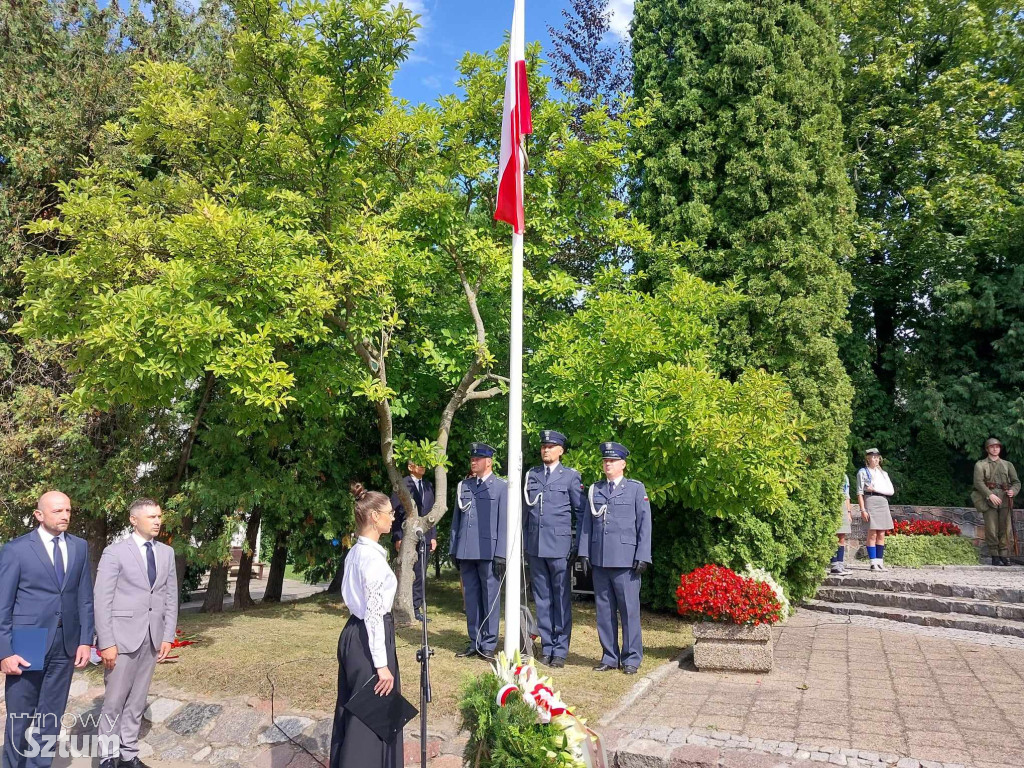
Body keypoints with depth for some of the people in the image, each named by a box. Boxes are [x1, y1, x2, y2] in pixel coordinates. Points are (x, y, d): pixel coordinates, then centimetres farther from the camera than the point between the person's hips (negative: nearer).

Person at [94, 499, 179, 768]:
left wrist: (168, 636, 3)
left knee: (137, 702, 11)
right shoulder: (115, 552, -6)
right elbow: (102, 600, -8)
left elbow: (171, 598, 10)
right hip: (123, 637, -4)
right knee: (114, 701, 4)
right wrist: (106, 642, -13)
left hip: (153, 638, 4)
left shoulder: (167, 553, 8)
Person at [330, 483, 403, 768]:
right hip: (368, 640, -10)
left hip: (353, 634, 10)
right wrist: (382, 664, -19)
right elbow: (374, 614, -22)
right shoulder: (373, 556, -21)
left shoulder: (355, 552, 8)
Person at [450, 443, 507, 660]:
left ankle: (488, 645, 13)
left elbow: (504, 522, -5)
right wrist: (454, 549, 11)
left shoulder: (501, 487, -1)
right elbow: (456, 519, 15)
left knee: (490, 598, 3)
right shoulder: (463, 486, 13)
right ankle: (474, 642, 22)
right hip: (466, 552, 5)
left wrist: (501, 554, -10)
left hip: (489, 552, -5)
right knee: (471, 597, 11)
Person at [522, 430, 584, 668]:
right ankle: (547, 647, 19)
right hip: (535, 547, 3)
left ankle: (560, 650, 12)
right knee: (542, 599, 9)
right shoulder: (531, 476, 12)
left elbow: (580, 512, 3)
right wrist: (525, 541, 10)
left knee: (562, 599, 2)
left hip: (559, 546, -3)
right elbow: (525, 511, 14)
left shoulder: (571, 476, 2)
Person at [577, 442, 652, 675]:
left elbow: (644, 524, 0)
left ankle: (631, 659, 12)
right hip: (600, 560, 4)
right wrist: (584, 552, 6)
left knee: (629, 610, 0)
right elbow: (587, 523, 14)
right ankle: (609, 657, 19)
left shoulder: (636, 489, 4)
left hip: (626, 560, -4)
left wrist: (642, 556, -6)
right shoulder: (594, 490, 14)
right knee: (604, 610, 8)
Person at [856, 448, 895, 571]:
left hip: (883, 503, 5)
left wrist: (875, 489, -6)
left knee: (881, 535, 3)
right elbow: (860, 492, -2)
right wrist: (863, 509, -11)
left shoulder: (883, 473, 19)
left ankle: (880, 562, 6)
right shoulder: (863, 472, 4)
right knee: (872, 534, -8)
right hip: (870, 501, -5)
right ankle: (873, 563, -5)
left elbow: (891, 491, 8)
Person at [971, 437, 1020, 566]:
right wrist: (990, 495, -18)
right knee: (991, 531, -4)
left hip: (1005, 501, 3)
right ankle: (994, 557, 2)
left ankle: (1004, 556, 4)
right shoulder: (980, 465, 9)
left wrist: (1013, 491, -8)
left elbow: (1016, 481, 14)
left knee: (1006, 530, -2)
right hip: (989, 501, -2)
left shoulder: (1007, 465, 19)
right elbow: (978, 482, -4)